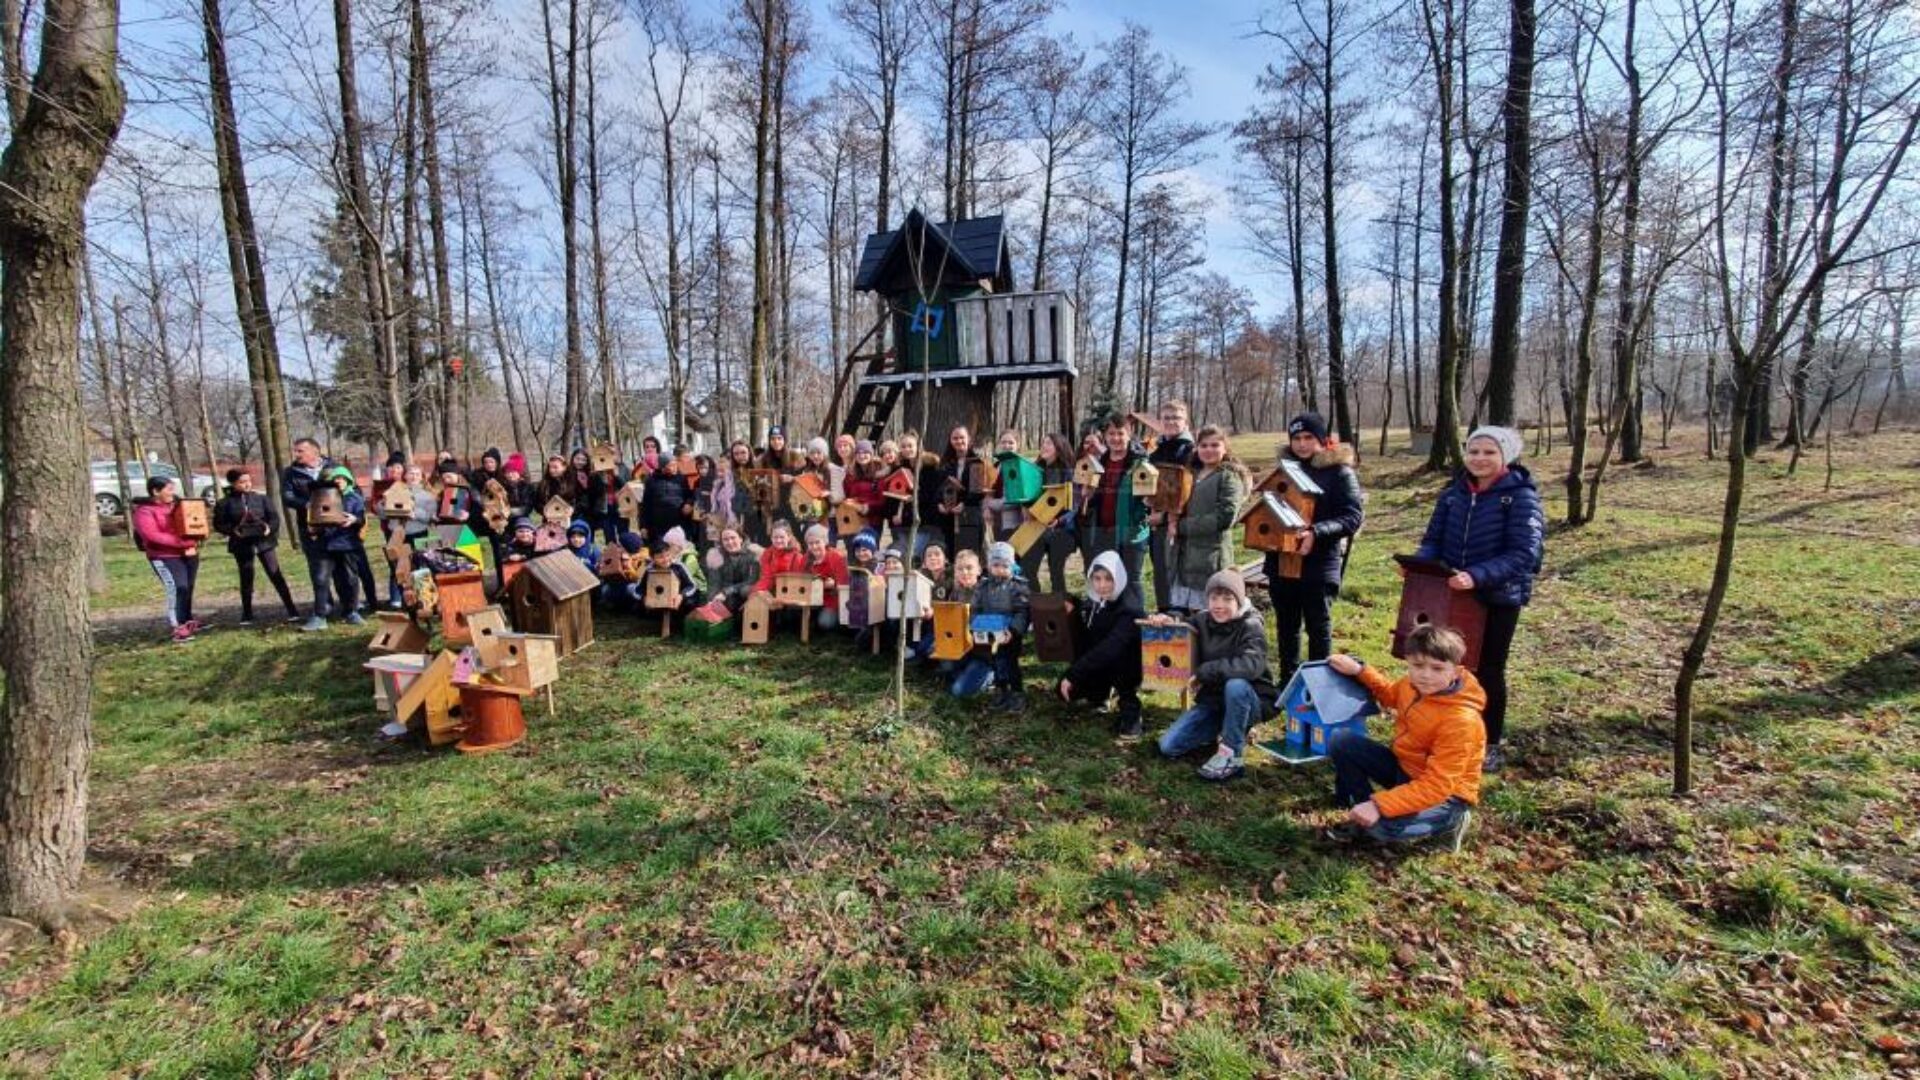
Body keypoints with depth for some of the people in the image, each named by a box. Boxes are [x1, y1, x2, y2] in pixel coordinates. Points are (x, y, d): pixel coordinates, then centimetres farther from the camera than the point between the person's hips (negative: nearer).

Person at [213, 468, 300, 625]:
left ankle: (292, 610, -2)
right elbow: (219, 524, 4)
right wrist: (232, 530, -13)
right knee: (246, 580, 9)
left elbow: (273, 517, 5)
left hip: (264, 542, 0)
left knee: (276, 575, -2)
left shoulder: (260, 498, 4)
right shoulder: (225, 503, 1)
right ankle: (247, 614, 21)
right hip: (242, 546, 0)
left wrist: (269, 528, -13)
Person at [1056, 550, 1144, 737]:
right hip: (1097, 668, 6)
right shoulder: (1088, 607, -4)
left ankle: (1130, 710, -14)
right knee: (1065, 691, -13)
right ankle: (1105, 693, 18)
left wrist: (1072, 675, -42)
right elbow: (1080, 645, -3)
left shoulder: (1128, 613, -27)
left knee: (1113, 654, -36)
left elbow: (1108, 650, -40)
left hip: (1127, 668, -6)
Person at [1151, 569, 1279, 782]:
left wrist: (1204, 672, -34)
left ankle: (1232, 755, -21)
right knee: (1168, 746, -6)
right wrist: (1166, 623, -13)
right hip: (1213, 700, 5)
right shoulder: (1202, 621, -2)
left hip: (1249, 701, -5)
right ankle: (1225, 730, 17)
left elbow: (1252, 665, -36)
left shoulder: (1250, 626, -17)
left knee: (1235, 684, -40)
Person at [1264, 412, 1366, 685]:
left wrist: (1316, 533, -27)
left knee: (1318, 626, 6)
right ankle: (1287, 682, 28)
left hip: (1320, 563, -5)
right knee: (1286, 625, 15)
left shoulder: (1339, 471, -6)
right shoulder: (1286, 467, 9)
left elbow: (1355, 516, -14)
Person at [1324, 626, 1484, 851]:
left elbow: (1437, 785, -32)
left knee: (1384, 826, -33)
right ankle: (1363, 816, 4)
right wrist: (1358, 670, 3)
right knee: (1341, 741, -8)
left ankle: (1449, 821, -2)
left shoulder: (1461, 720, -30)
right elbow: (1390, 694, 19)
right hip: (1405, 768, 7)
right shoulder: (1414, 684, -9)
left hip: (1446, 794, -7)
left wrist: (1379, 805, -39)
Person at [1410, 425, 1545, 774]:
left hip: (1499, 598, -4)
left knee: (1488, 671, 10)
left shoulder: (1521, 497, -12)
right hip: (1452, 595, 4)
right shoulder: (1453, 493, 3)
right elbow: (1433, 539, 5)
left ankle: (1490, 746, 28)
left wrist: (1477, 577, -33)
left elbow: (1523, 553, -21)